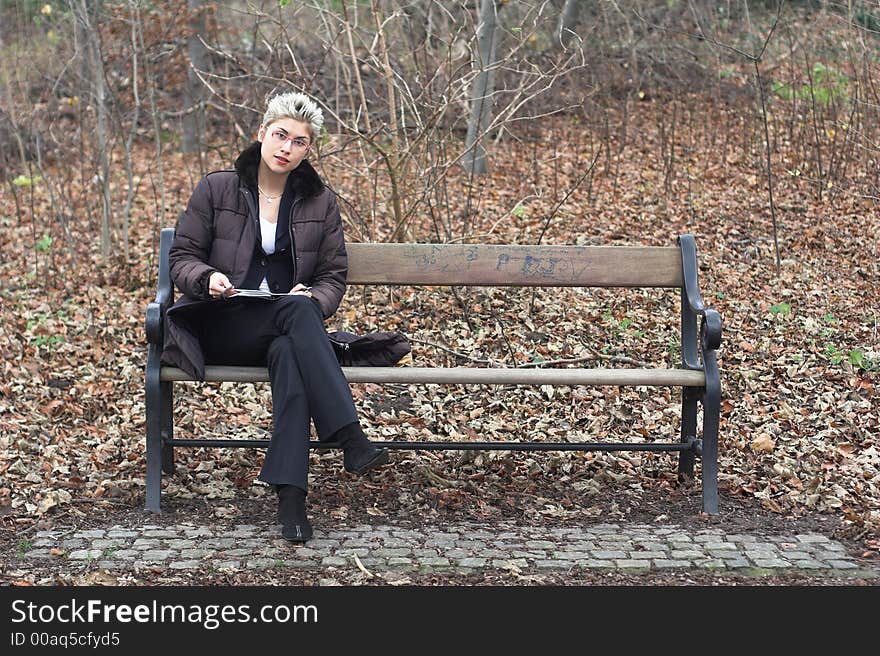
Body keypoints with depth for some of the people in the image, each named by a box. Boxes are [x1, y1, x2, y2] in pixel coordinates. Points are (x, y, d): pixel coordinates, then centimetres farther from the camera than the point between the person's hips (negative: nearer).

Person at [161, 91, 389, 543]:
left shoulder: (319, 201, 12)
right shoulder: (216, 189, 5)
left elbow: (334, 275, 12)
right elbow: (181, 257, 6)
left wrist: (313, 297, -11)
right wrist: (209, 278, -17)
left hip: (285, 331, 2)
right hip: (222, 329, -2)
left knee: (289, 353, -38)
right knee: (296, 310, -35)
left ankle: (290, 495, -47)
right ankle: (350, 439, -45)